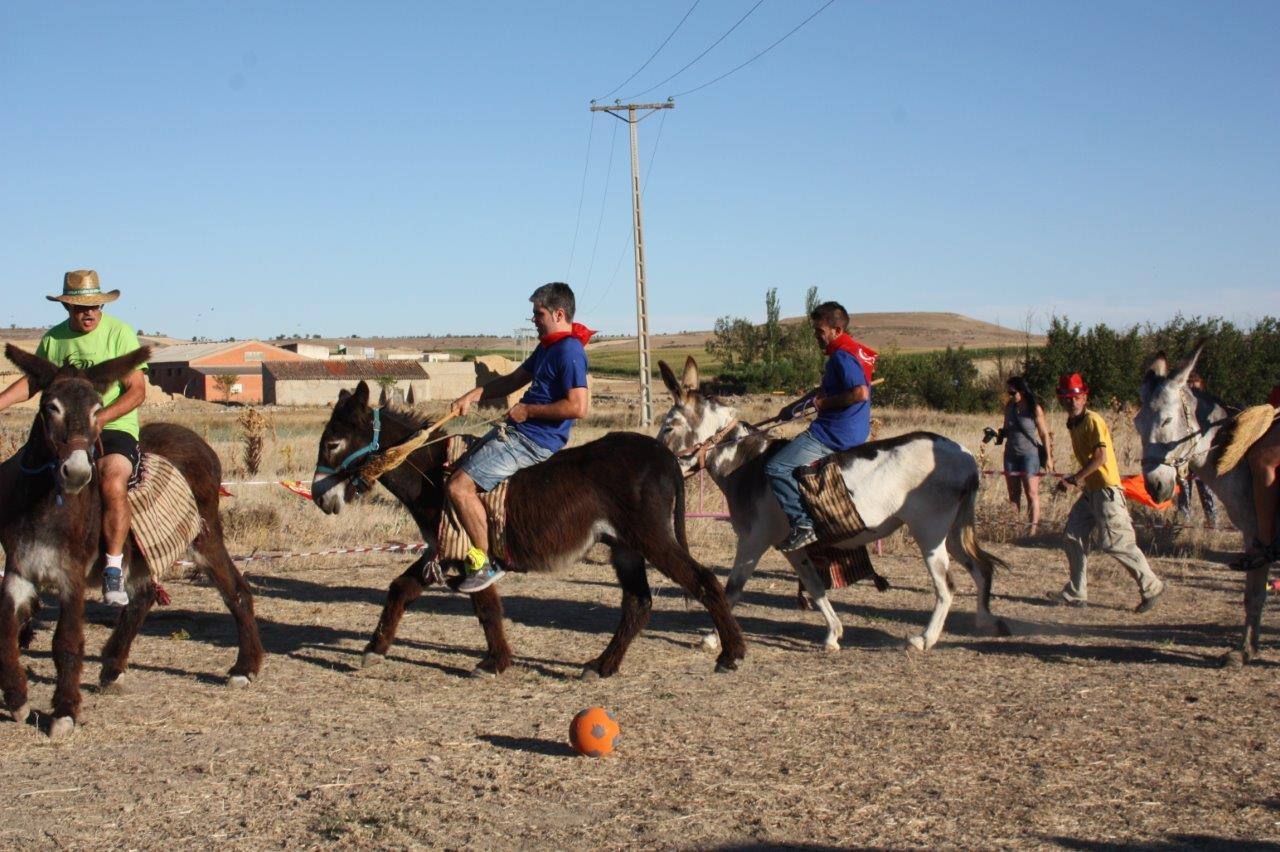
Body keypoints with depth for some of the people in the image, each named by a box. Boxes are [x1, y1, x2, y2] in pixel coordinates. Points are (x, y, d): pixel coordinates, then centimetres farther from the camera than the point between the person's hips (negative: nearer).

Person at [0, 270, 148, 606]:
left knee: (113, 483, -33)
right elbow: (32, 381, 23)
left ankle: (114, 570, -24)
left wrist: (100, 418, -20)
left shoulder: (120, 333, -4)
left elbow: (137, 391, -8)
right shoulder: (53, 339, 10)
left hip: (115, 428, -5)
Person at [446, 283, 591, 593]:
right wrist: (472, 396, 11)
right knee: (455, 470, 19)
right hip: (515, 431, 11)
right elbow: (513, 380, 23)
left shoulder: (569, 352, -18)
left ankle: (486, 562, -6)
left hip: (533, 442, -11)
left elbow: (578, 407, -28)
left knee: (459, 486, -17)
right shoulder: (548, 347, 15)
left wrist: (528, 410, -18)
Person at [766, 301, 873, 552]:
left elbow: (861, 393, -30)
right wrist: (795, 406, 30)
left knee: (777, 468, -17)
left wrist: (824, 403, -19)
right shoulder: (853, 351, 16)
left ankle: (804, 524, -19)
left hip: (834, 433, -11)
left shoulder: (842, 355, -17)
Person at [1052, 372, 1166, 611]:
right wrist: (1080, 479, 9)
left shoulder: (1093, 420, -12)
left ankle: (1151, 586, 0)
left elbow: (1100, 458, -20)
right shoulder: (1074, 424, 15)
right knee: (1073, 537, 8)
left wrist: (1074, 479, -17)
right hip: (1090, 491, 10)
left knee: (1116, 542, -10)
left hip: (1106, 489, -10)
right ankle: (1075, 593, 15)